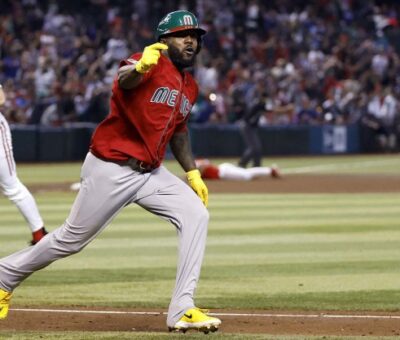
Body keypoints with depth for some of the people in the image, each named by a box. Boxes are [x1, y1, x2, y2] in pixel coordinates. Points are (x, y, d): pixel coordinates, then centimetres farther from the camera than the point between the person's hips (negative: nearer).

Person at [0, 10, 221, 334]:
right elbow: (123, 81, -40)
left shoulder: (190, 87, 10)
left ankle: (182, 310, -16)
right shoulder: (150, 63, -16)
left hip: (150, 173, 7)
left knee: (196, 215, -14)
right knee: (72, 238, 3)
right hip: (110, 170, -7)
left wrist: (192, 173, 16)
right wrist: (139, 68, -62)